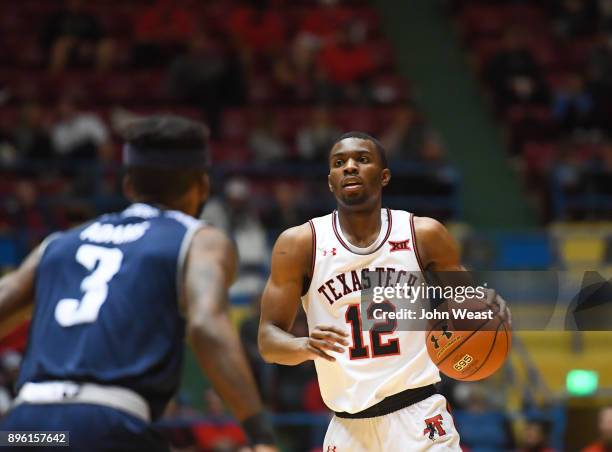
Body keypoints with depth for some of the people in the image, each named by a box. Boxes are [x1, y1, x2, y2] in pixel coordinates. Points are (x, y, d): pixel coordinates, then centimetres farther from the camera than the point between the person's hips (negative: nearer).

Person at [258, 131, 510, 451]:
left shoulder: (425, 235, 0)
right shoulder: (299, 244, -2)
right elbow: (268, 340, -2)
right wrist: (306, 346, -25)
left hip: (416, 414, -1)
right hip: (348, 424, 1)